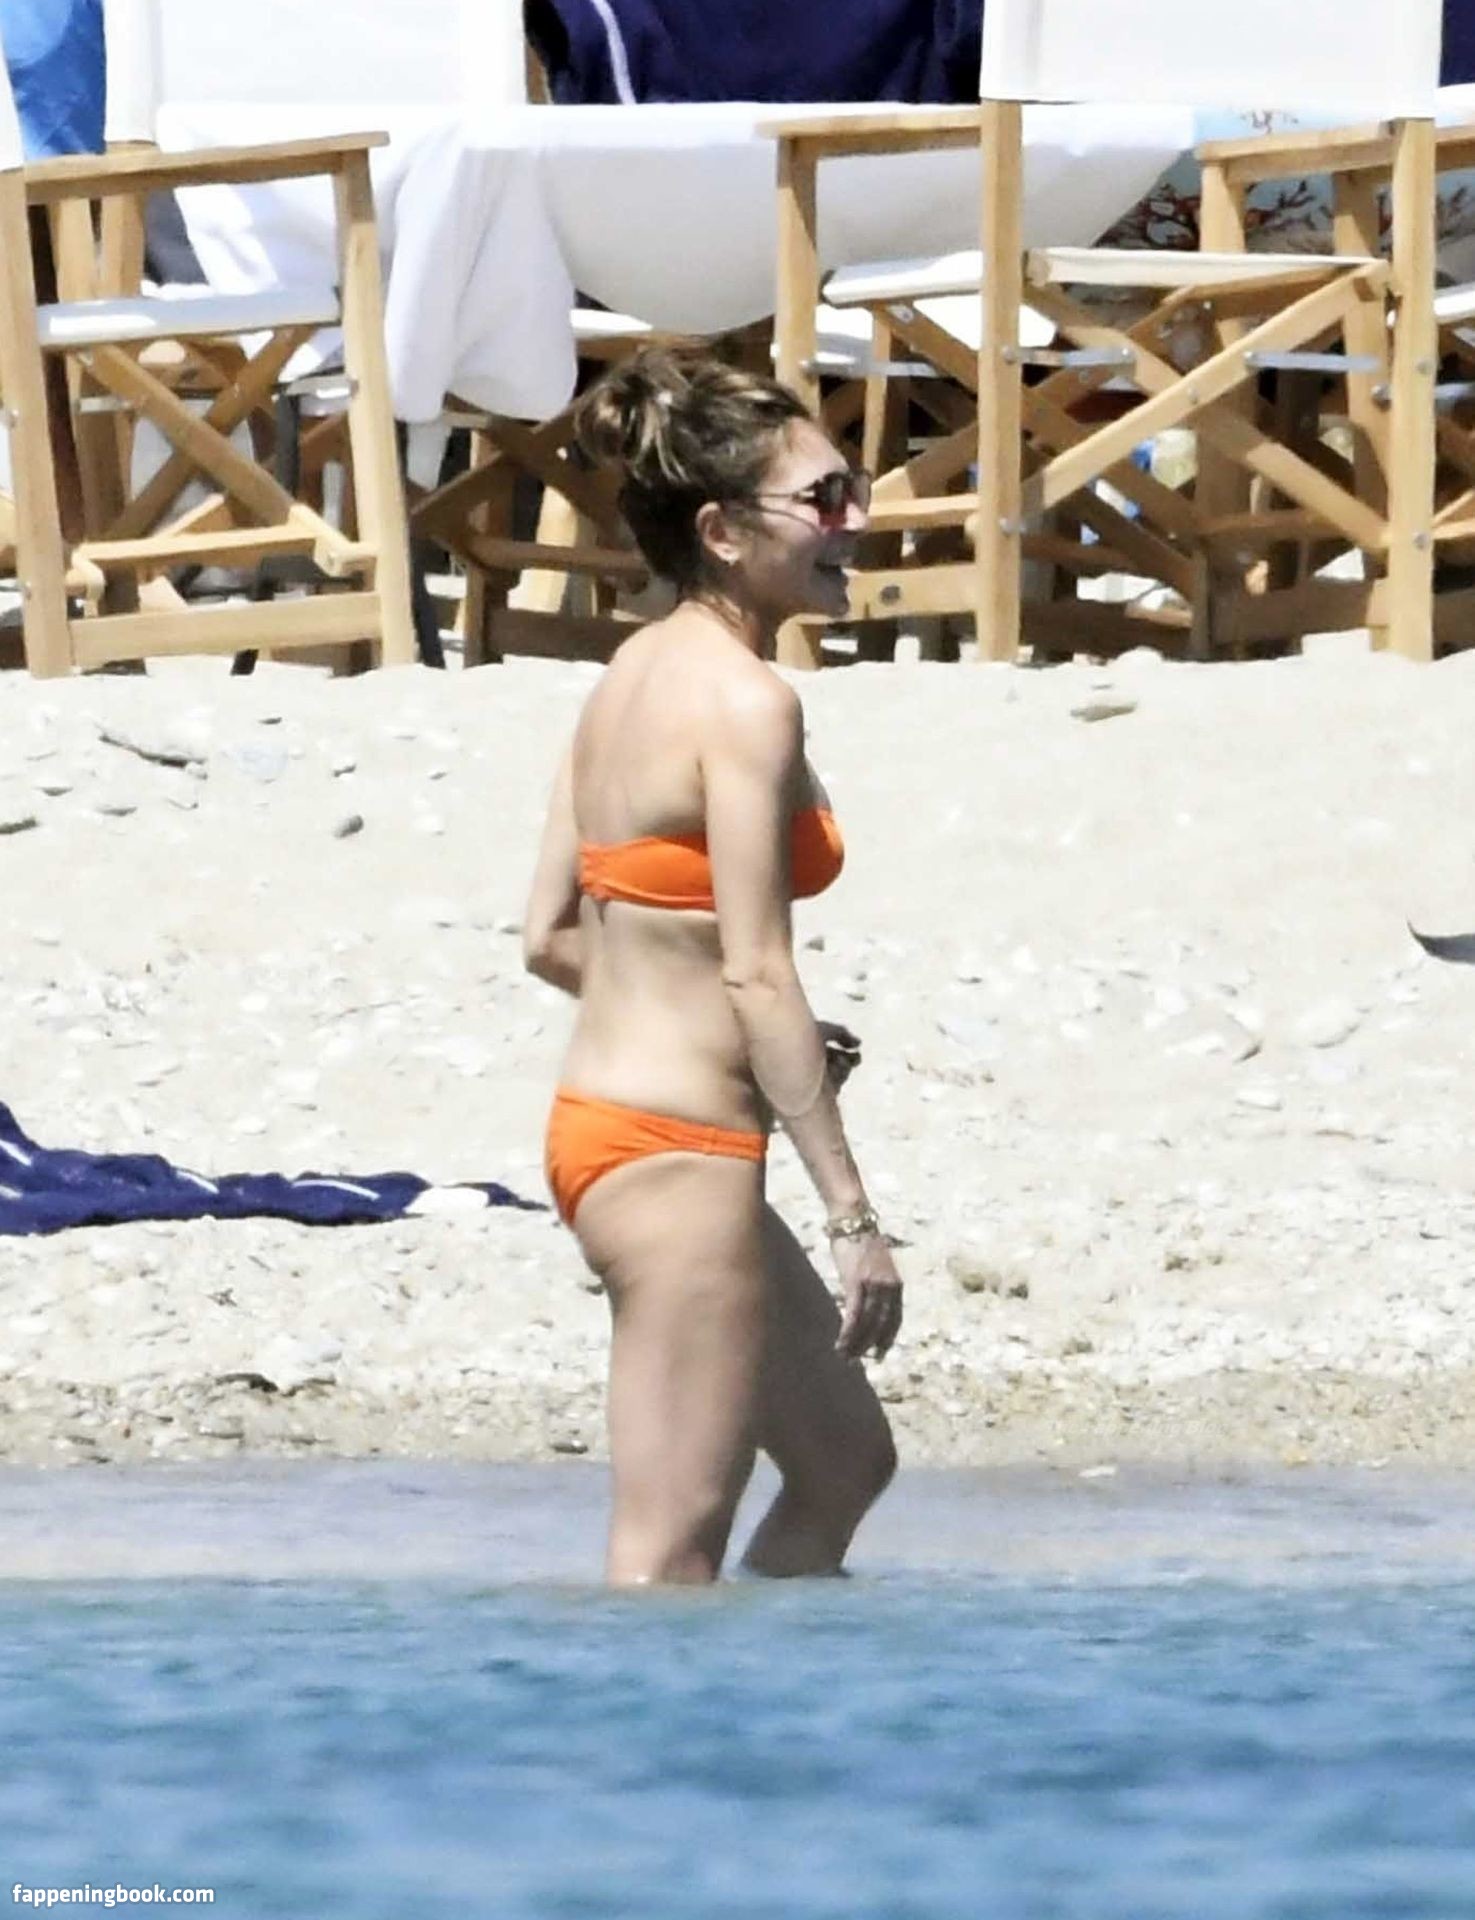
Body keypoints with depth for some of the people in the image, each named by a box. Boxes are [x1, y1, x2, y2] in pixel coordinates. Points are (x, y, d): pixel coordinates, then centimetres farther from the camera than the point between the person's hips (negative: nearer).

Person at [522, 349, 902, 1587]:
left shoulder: (633, 677, 12)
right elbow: (756, 970, -20)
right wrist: (853, 1215, -18)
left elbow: (550, 937, 14)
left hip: (602, 1110, 10)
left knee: (845, 1462, 23)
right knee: (670, 1555, -7)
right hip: (680, 1155, -10)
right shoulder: (746, 701, -15)